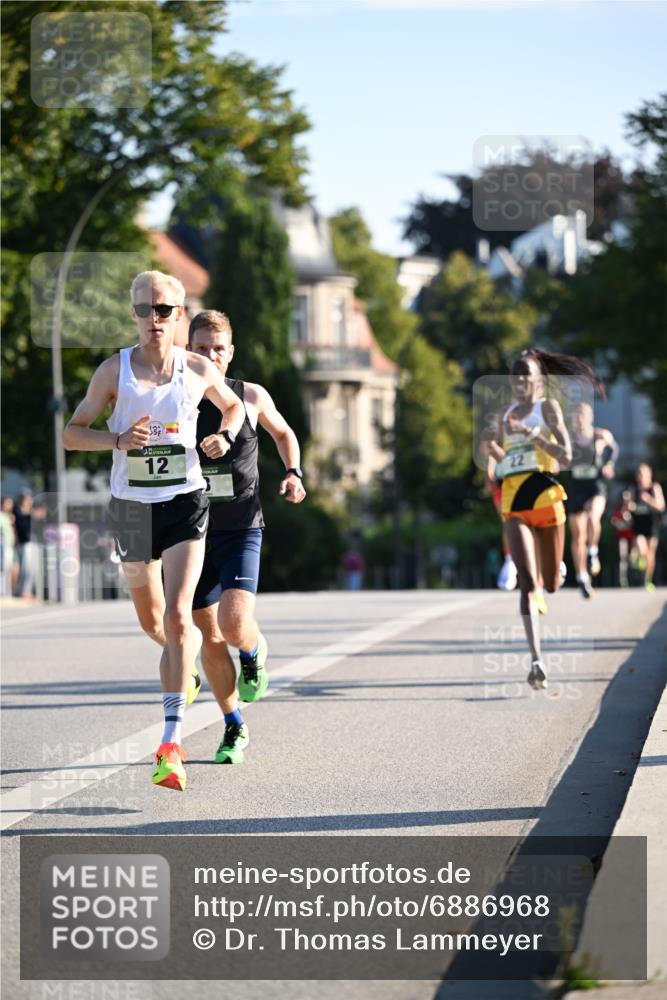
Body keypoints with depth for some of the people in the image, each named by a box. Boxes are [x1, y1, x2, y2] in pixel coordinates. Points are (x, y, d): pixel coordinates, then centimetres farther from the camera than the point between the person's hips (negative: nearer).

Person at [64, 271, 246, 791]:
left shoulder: (198, 369, -1)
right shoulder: (114, 369, -3)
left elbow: (233, 404, 20)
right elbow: (73, 433, 0)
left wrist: (225, 435, -1)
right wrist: (119, 440, -18)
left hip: (184, 504, -2)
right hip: (131, 507, 2)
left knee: (177, 616, -17)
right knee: (152, 621, 16)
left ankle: (172, 744, -20)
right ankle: (189, 654, 54)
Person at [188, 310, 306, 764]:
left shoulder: (252, 397, -2)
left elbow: (283, 433, 19)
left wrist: (294, 473, 2)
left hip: (242, 531, -2)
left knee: (235, 624, -20)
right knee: (210, 636, 6)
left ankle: (256, 652, 17)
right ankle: (235, 728, 22)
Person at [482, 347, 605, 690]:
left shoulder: (548, 407, 2)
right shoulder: (505, 417, 16)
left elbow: (565, 455, -11)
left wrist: (532, 434, -19)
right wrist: (492, 448, 12)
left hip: (545, 497, -2)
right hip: (513, 504, 2)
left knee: (550, 585, 10)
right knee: (527, 583, -14)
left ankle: (554, 570, 51)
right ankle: (536, 660, -19)